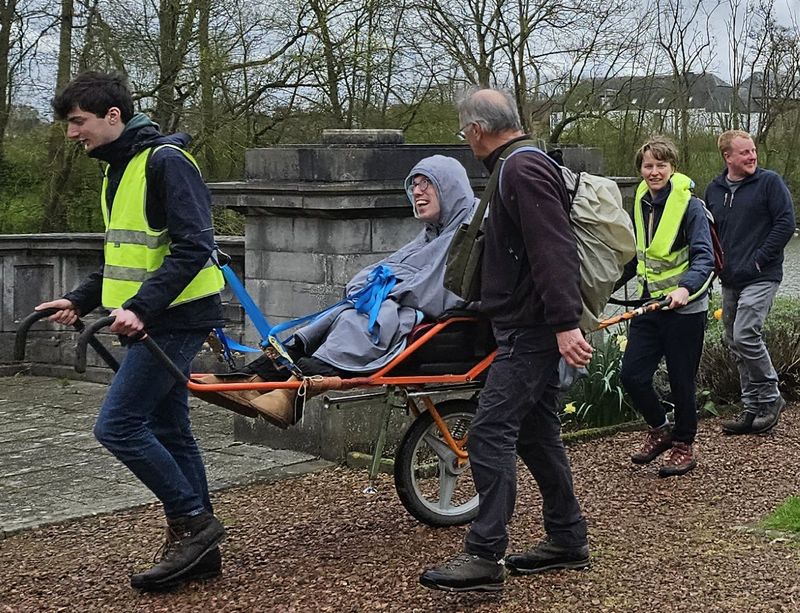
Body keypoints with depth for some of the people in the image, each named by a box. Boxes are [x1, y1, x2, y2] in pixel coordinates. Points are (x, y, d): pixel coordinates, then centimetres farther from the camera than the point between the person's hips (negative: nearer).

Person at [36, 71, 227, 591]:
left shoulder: (165, 162, -14)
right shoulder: (118, 168, 16)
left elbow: (193, 248, -22)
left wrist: (140, 307, -27)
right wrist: (80, 301, 13)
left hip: (175, 317, -10)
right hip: (152, 319, 10)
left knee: (118, 424, -12)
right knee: (168, 430, 11)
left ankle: (193, 521, -1)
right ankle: (199, 551, 18)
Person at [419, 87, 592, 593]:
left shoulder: (522, 170, -15)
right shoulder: (522, 166, 19)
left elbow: (553, 252, -24)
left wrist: (565, 324, -29)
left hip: (531, 329, -11)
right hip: (533, 327, 11)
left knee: (491, 433, -12)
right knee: (537, 432, 15)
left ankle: (485, 557, -12)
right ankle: (568, 540, 23)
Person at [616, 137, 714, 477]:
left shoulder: (690, 205, -11)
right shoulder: (641, 203, 9)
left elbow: (704, 257, -19)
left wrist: (685, 288, -36)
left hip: (684, 308, -6)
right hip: (650, 304, 6)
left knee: (681, 381, 2)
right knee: (632, 375, -1)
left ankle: (683, 447, 21)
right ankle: (659, 430, 24)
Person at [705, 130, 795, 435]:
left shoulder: (770, 182, -5)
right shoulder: (714, 190, 11)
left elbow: (786, 224, -10)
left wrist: (759, 259, -12)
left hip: (760, 278, -7)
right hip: (729, 281, 7)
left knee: (745, 336, -18)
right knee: (734, 343, 8)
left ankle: (770, 399, -1)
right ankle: (753, 409, 17)